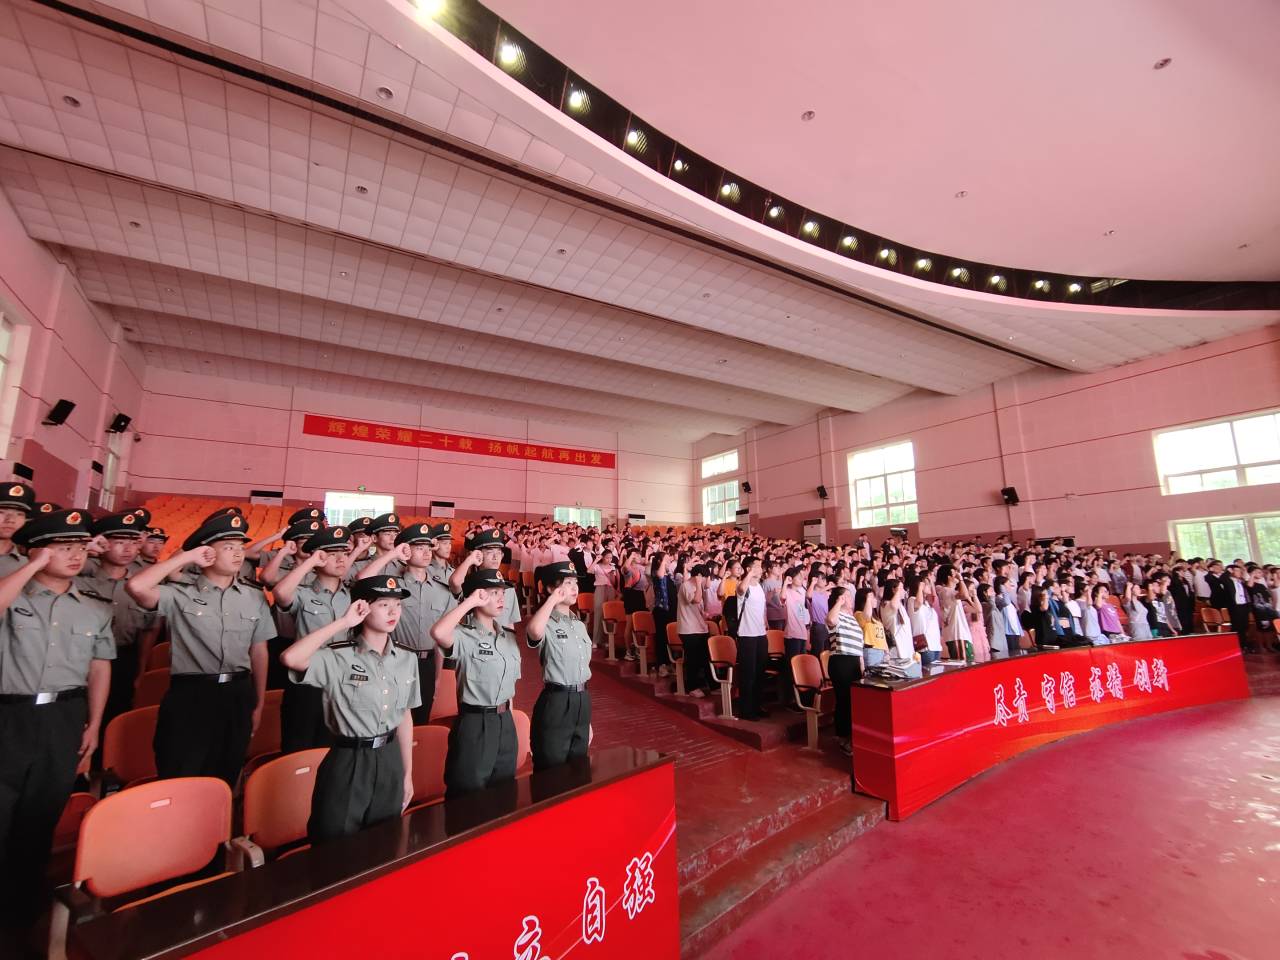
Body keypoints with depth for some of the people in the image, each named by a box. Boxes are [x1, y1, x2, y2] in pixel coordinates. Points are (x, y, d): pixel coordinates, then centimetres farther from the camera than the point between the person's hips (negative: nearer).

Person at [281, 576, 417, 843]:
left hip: (390, 762, 5)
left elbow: (405, 716, 7)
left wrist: (408, 773, 10)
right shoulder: (339, 658, -15)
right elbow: (290, 658, -35)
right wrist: (342, 622, -26)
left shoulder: (407, 659, 0)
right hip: (348, 764, -4)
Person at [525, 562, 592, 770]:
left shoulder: (580, 625, 10)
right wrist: (553, 599, -26)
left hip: (582, 701, 7)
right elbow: (534, 631, -42)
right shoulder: (546, 625, -14)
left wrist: (587, 720, 19)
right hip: (556, 703, -7)